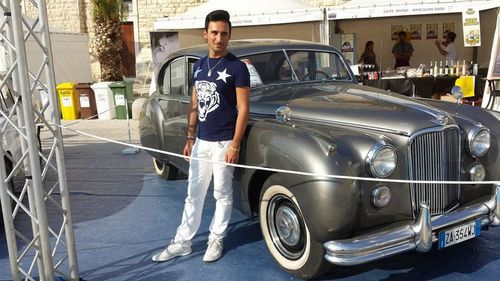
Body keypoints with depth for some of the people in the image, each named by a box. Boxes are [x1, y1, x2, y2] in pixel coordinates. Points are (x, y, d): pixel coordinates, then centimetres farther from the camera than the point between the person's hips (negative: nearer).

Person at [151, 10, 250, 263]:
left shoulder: (237, 67, -10)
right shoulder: (199, 66, 8)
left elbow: (243, 109, -12)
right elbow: (194, 105, 13)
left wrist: (235, 145, -15)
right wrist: (190, 138, 11)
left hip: (223, 142, -6)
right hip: (201, 141, 6)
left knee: (222, 194, 9)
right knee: (194, 194, 12)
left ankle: (216, 240, 25)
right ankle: (182, 242, 23)